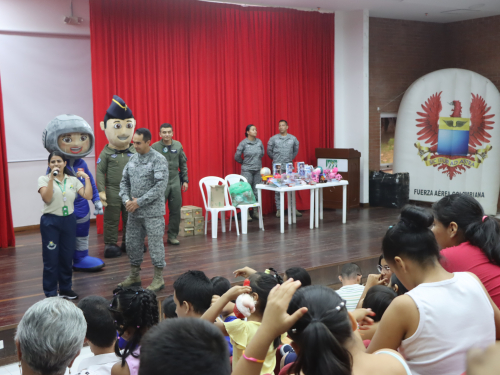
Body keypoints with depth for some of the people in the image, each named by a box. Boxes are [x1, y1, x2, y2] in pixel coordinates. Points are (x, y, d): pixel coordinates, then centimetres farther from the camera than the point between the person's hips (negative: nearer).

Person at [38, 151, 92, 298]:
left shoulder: (73, 180, 4)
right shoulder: (43, 179, -4)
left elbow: (88, 196, -5)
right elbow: (47, 198, -20)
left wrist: (86, 177, -4)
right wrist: (51, 178, -23)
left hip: (69, 221, 3)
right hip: (50, 222, -3)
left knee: (67, 257, 11)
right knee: (51, 258, 0)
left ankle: (65, 289, 26)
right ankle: (50, 293, 10)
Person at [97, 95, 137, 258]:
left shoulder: (134, 152, 3)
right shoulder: (106, 153, -6)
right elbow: (100, 172, -5)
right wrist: (101, 191, -10)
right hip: (113, 192, -3)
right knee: (112, 220, 4)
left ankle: (127, 243, 24)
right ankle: (110, 245, 12)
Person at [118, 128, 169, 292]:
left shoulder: (158, 160, -11)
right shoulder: (133, 158, 10)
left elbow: (160, 186, -18)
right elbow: (124, 181, 13)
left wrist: (139, 202, -17)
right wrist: (126, 200, -5)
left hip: (152, 212, -7)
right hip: (133, 212, 7)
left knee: (155, 244, 0)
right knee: (132, 243, 13)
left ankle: (158, 278, 12)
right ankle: (134, 276, 27)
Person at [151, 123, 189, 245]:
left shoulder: (178, 145, 4)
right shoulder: (154, 147, -8)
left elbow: (183, 164, 12)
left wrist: (185, 180, 9)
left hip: (175, 183, 4)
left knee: (175, 211, 6)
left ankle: (172, 235, 18)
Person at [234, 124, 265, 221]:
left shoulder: (259, 142, 3)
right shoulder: (243, 143, -7)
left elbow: (262, 153, 18)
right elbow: (237, 157, -1)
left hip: (258, 170, 4)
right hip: (247, 170, -4)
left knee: (257, 191, 7)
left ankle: (256, 212, 16)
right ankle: (247, 214, 2)